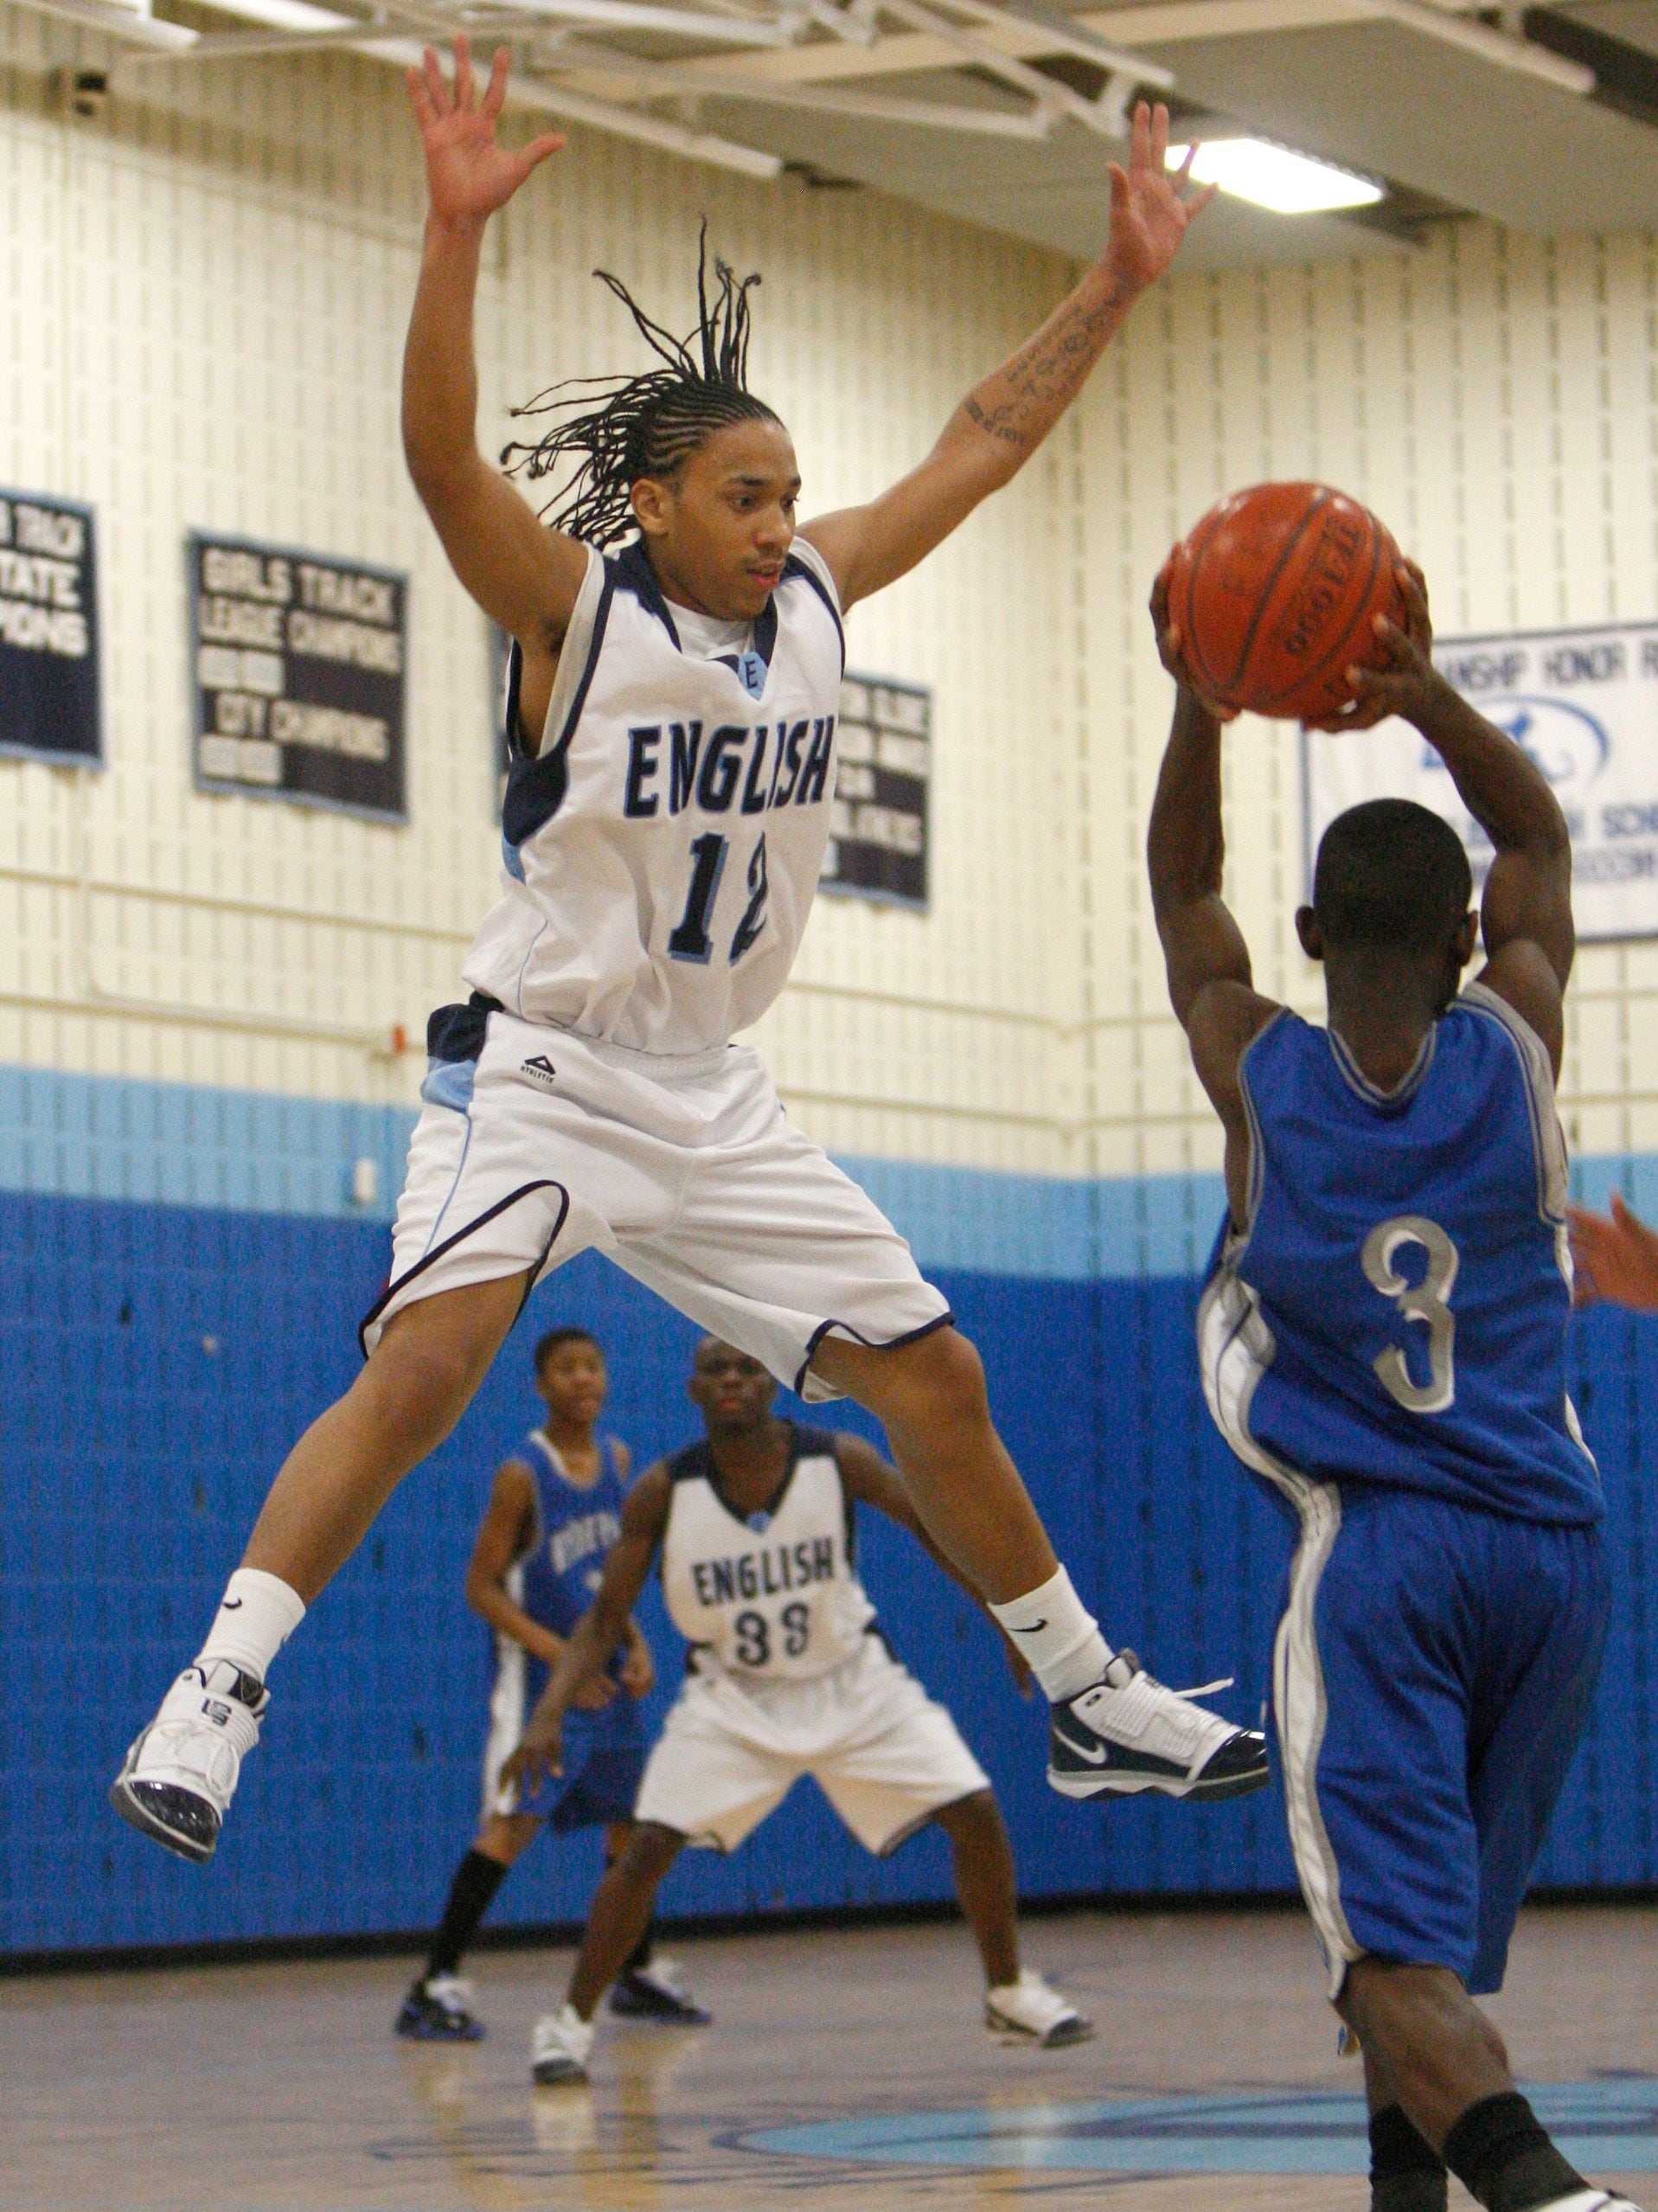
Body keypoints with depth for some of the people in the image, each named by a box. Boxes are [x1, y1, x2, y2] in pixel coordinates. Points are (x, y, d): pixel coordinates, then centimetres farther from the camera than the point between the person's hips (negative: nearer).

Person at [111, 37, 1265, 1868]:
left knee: (935, 1377, 8)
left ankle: (1090, 1703, 23)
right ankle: (217, 1695, -23)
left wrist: (1118, 280, 10)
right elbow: (441, 457, -30)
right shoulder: (574, 606, -13)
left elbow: (981, 441, 13)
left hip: (711, 1096, 6)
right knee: (420, 1368, -26)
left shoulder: (814, 597, 4)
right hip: (537, 1072, -6)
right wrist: (455, 233, -43)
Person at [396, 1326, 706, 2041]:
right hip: (538, 1677, -7)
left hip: (605, 1672, 7)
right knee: (515, 1818, -18)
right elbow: (482, 1586, -14)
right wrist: (558, 1655, -22)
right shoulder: (523, 1475, -14)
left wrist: (635, 1644, 3)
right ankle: (435, 1986, -19)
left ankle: (638, 1971, 32)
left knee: (632, 1814, 15)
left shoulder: (615, 1459, 6)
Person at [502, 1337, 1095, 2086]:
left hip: (852, 1684, 1)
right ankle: (570, 2023, -3)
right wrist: (549, 1713, -24)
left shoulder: (841, 1461, -18)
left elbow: (934, 1528, -2)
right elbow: (606, 1617, -11)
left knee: (975, 1814, -8)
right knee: (648, 1846, -18)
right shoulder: (663, 1492, -18)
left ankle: (1010, 1993, 14)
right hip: (733, 1698, -1)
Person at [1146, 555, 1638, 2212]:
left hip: (1373, 1546, -4)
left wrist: (1201, 701, 11)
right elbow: (1536, 835, 20)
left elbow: (1182, 887, 17)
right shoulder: (1516, 1048, 3)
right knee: (1431, 1926, 21)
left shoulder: (1258, 1075, -1)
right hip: (1552, 1543, 4)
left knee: (1398, 1946, -14)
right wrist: (1428, 699, 7)